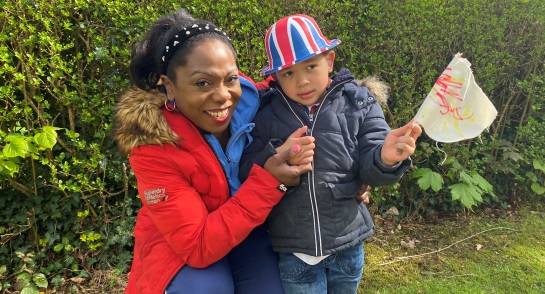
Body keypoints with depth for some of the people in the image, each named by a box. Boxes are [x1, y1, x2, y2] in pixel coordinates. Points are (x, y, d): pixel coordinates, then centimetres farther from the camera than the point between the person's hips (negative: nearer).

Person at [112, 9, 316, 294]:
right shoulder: (154, 148, -29)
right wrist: (268, 180, -37)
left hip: (249, 229, 4)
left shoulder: (250, 101, -21)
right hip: (180, 245, -3)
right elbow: (199, 245, -29)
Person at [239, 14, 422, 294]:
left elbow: (369, 169, -9)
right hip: (292, 249, -1)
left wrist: (385, 157, -31)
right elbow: (246, 173, -9)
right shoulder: (265, 114, -7)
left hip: (348, 243, 2)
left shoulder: (359, 104, -6)